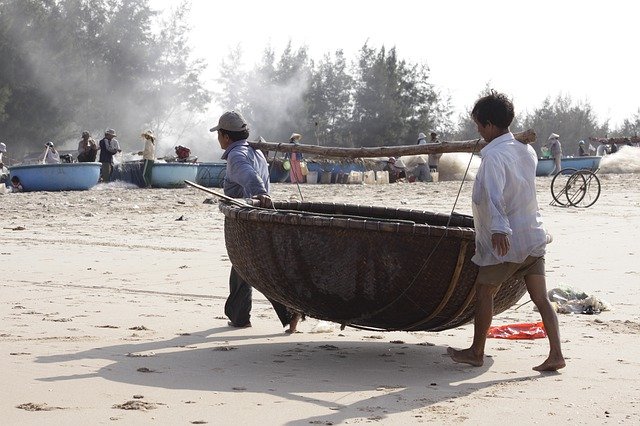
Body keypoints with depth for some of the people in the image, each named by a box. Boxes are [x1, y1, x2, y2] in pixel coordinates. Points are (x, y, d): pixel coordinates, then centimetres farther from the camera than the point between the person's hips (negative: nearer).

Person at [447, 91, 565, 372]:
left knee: (484, 291, 10)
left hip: (506, 241, -7)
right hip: (534, 236, 7)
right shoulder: (526, 150, 9)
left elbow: (494, 193, -32)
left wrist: (498, 227, -43)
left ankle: (477, 352, 19)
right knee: (541, 298, 5)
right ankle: (556, 354, 0)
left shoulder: (494, 154, -16)